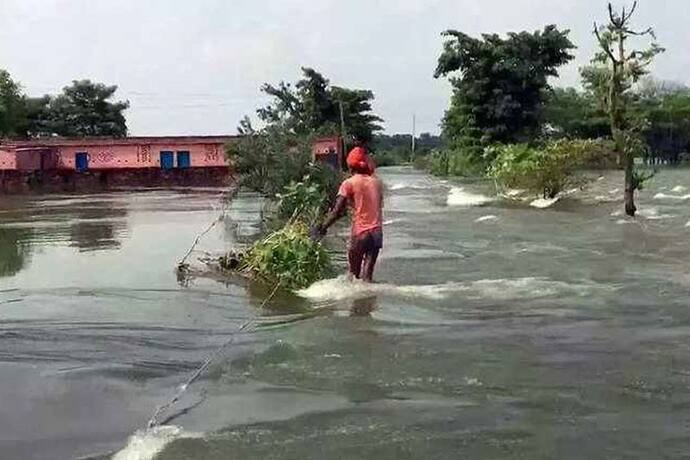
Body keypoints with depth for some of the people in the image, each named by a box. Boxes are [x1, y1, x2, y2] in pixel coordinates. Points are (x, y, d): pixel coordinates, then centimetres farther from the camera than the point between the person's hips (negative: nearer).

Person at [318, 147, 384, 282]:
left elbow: (337, 210, -12)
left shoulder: (349, 183, -6)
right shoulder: (377, 182, 8)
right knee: (367, 274, 6)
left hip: (360, 232, -4)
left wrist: (324, 226, -4)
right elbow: (379, 206, 13)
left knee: (354, 273, 11)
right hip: (377, 232, 4)